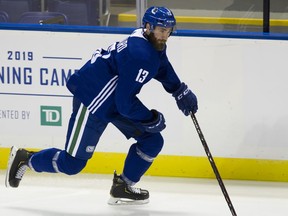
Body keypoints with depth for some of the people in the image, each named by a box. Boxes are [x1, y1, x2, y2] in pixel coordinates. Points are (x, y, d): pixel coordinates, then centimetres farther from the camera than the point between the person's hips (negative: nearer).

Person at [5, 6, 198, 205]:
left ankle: (123, 188, 13)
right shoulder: (139, 54, -30)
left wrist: (182, 92, 16)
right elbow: (125, 103, -29)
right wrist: (152, 119, -17)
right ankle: (24, 158, 17)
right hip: (91, 100, -10)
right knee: (72, 164, -4)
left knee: (152, 141, 2)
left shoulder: (154, 46, 1)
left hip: (115, 99, 10)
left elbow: (165, 71, 26)